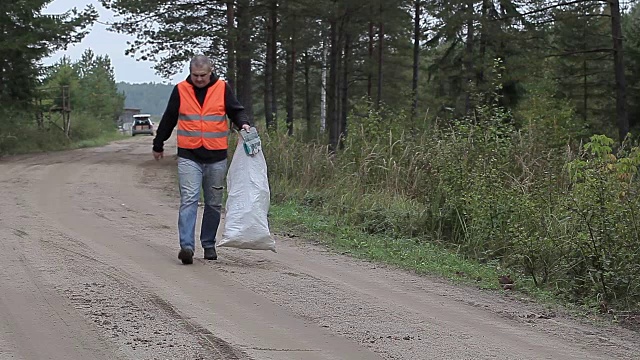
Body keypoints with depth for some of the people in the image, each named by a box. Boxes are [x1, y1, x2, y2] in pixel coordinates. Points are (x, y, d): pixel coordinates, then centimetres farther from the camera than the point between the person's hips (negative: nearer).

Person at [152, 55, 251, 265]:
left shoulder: (222, 88, 2)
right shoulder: (180, 90, 3)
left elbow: (236, 111, 10)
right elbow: (168, 119, 13)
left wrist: (243, 123, -13)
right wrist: (158, 145, 22)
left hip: (216, 157, 2)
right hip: (189, 156, -2)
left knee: (214, 203, 9)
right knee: (188, 200, -14)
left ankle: (209, 244, 22)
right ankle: (186, 246, -20)